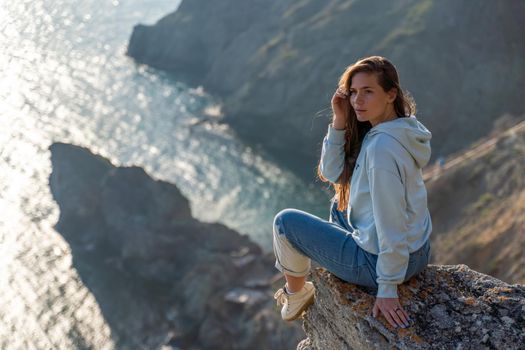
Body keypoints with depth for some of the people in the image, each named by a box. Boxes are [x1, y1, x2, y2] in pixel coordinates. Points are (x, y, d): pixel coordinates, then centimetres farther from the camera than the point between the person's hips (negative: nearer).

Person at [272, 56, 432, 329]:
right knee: (340, 203, 33)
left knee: (285, 221, 5)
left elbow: (391, 224, -26)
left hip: (389, 261, -9)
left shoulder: (381, 146, -28)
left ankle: (297, 294, 31)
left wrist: (387, 290, -20)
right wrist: (340, 122, -8)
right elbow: (331, 173, 4)